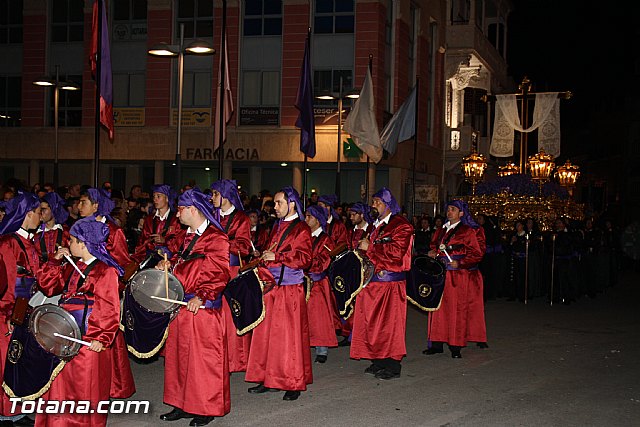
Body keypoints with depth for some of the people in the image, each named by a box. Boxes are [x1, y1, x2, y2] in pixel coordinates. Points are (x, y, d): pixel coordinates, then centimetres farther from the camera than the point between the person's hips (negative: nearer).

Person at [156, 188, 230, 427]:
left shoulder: (215, 237, -13)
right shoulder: (189, 236, 14)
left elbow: (220, 273, -17)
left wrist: (201, 297, -25)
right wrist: (169, 263, 6)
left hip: (203, 308, -9)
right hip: (182, 307, 9)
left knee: (203, 359, 0)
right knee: (180, 355, 13)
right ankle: (183, 404, 24)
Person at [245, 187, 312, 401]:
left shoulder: (301, 229, -6)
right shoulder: (277, 227, 17)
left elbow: (304, 259, -13)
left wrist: (276, 257, -15)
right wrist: (265, 256, 8)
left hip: (290, 289, -7)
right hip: (271, 285, 7)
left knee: (289, 335, -4)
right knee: (266, 333, 6)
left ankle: (294, 384, 4)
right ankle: (268, 379, 15)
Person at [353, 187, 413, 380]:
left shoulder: (401, 226, -7)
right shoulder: (375, 225, 18)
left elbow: (396, 251, -20)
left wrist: (370, 247, -15)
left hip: (390, 281, -8)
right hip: (373, 280, 8)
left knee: (390, 322, -4)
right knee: (373, 321, 8)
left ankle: (393, 366, 2)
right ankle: (378, 361, 16)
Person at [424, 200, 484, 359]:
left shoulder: (468, 231, -1)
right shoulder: (441, 231, 16)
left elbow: (477, 254, -4)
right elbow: (435, 246, 26)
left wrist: (460, 263, -15)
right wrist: (433, 253, 4)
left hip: (459, 276, -5)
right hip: (441, 274, 5)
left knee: (457, 308, -4)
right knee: (439, 307, 4)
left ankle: (456, 347, 1)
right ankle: (437, 344, 9)